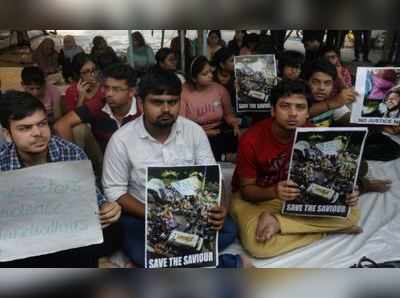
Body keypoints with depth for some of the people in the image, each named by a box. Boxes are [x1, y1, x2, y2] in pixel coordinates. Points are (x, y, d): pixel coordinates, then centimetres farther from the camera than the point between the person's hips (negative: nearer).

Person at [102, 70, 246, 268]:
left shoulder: (194, 131, -6)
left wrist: (216, 208, -24)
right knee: (141, 253, -30)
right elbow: (114, 191, -7)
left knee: (227, 230, -19)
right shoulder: (122, 139, -12)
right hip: (141, 215, -2)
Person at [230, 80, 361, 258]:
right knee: (259, 245, -35)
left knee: (350, 214, -16)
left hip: (298, 195, 4)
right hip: (254, 197, -4)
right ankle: (320, 229, -15)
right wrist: (274, 192, -38)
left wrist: (345, 192, -25)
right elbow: (247, 190, -17)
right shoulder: (252, 139, -24)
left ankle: (276, 221, -18)